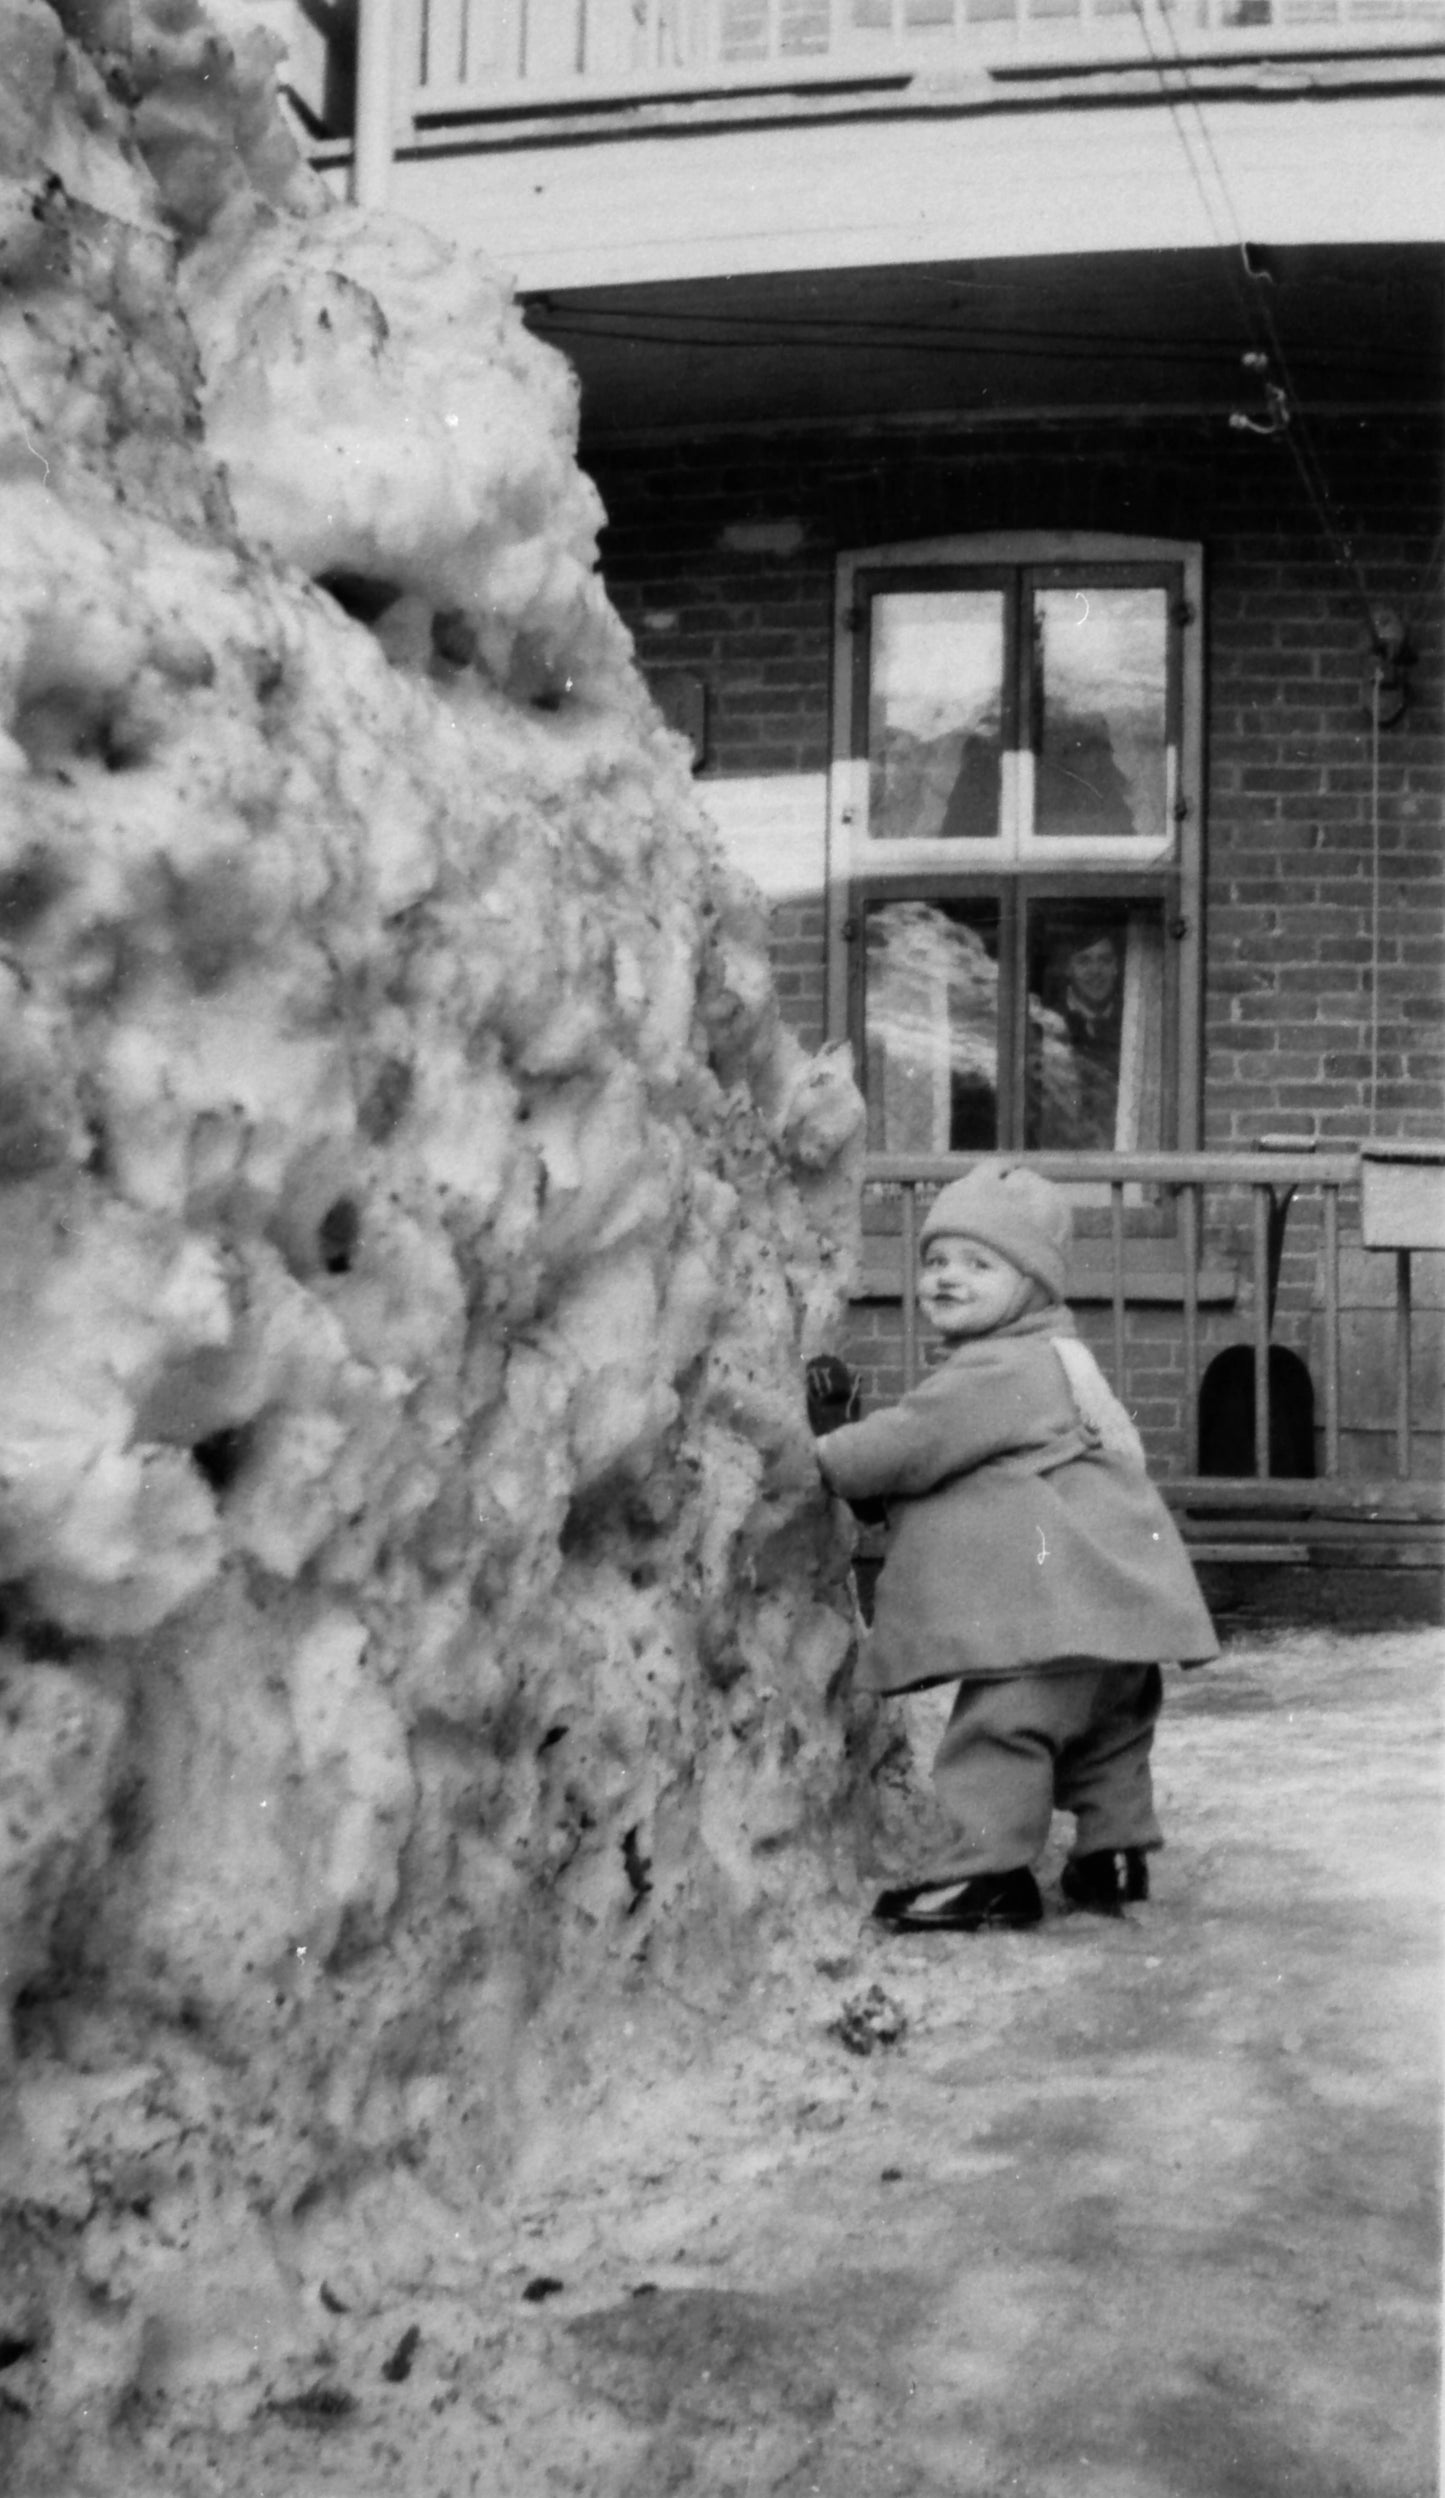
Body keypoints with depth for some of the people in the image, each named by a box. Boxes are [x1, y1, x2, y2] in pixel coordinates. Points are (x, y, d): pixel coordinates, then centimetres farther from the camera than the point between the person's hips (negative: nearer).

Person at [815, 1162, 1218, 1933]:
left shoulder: (998, 1371, -12)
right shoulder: (1047, 1359, 23)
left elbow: (913, 1443, -15)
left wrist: (825, 1459, -3)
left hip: (1054, 1604, -11)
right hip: (1107, 1596, 11)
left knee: (999, 1725, -9)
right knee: (1105, 1726, 19)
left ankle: (989, 1870, -7)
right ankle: (1114, 1854, 29)